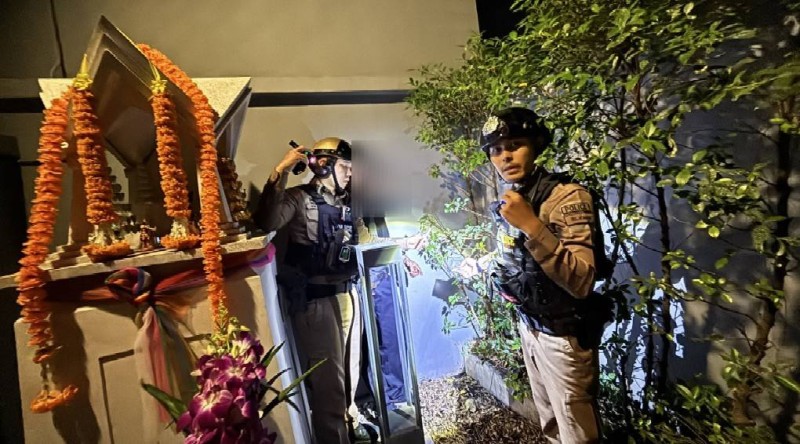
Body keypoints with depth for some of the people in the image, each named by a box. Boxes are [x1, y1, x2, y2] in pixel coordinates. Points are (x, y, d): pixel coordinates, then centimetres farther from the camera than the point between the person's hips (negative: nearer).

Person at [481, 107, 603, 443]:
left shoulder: (567, 197, -21)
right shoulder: (508, 201, 1)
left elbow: (581, 282, -31)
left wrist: (532, 225, -36)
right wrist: (505, 283, 1)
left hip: (563, 335, -7)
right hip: (528, 326, 7)